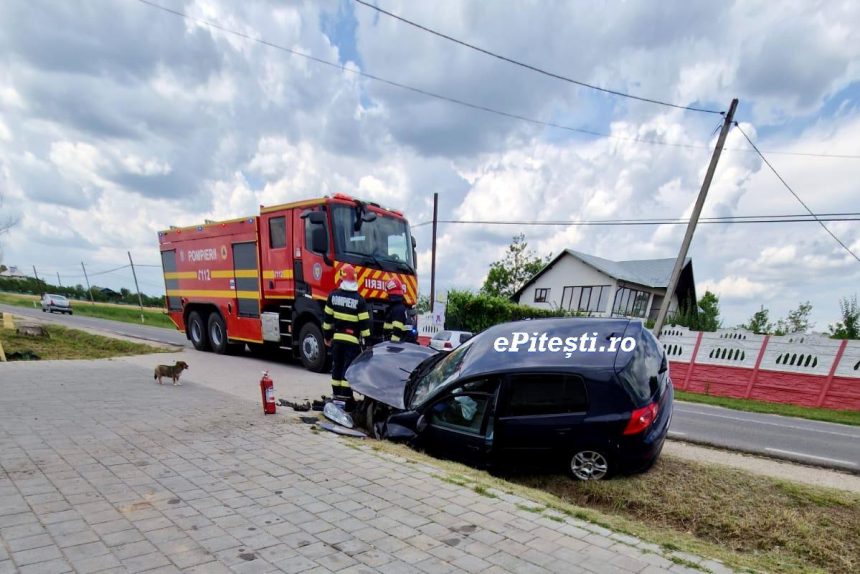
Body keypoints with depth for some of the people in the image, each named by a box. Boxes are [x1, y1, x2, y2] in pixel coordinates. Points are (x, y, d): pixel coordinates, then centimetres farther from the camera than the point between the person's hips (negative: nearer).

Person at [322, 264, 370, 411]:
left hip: (337, 338, 4)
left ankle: (336, 396, 20)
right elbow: (364, 323, -10)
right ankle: (345, 399, -1)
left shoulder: (333, 296, 1)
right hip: (352, 340, -4)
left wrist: (327, 336, 17)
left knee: (337, 367, 13)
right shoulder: (359, 300, -10)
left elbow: (327, 319, 6)